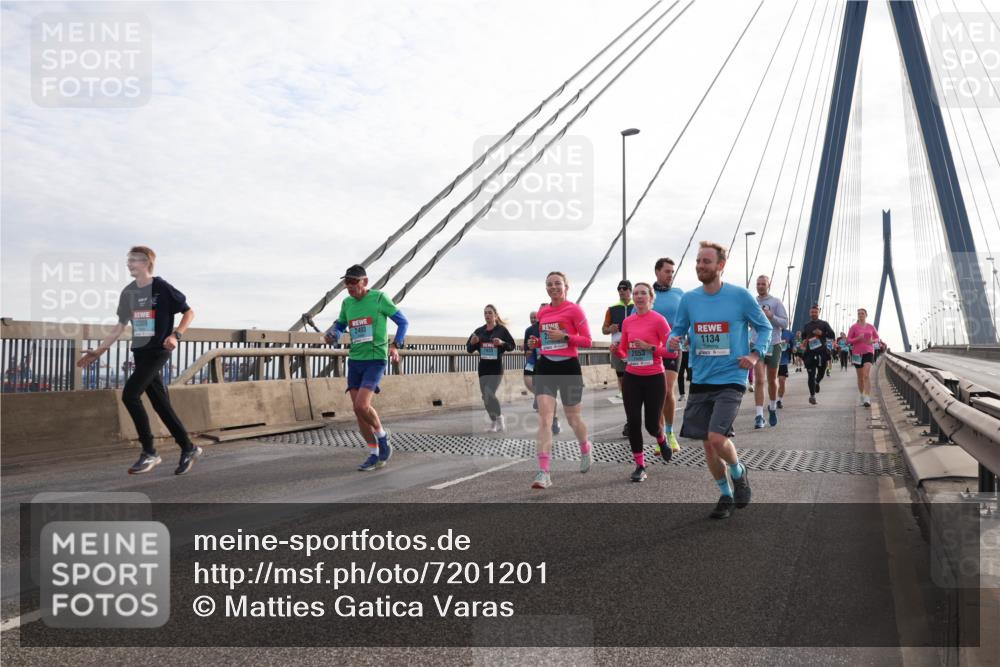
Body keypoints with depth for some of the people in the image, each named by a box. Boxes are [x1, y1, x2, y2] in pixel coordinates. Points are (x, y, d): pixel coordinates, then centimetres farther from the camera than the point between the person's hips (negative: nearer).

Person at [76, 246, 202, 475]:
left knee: (129, 394, -18)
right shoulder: (128, 292, 10)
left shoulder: (162, 288, -8)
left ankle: (149, 452, -8)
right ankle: (188, 448, 18)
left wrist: (176, 335, -19)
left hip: (158, 351, -7)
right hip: (140, 353, 7)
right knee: (160, 403, 7)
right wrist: (98, 351, 14)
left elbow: (189, 312, -4)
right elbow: (119, 327, 17)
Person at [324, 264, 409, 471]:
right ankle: (375, 455, 16)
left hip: (375, 360, -6)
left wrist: (395, 345, -13)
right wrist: (332, 336, -1)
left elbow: (403, 322, 1)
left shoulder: (379, 298, -6)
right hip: (354, 360, 6)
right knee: (358, 410, 3)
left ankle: (382, 437, 8)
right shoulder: (347, 303, 9)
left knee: (361, 405, -19)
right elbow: (339, 327, 23)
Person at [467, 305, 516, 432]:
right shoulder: (479, 331, 8)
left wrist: (502, 343, -17)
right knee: (485, 397, 8)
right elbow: (469, 349, 11)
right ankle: (493, 422, 23)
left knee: (489, 394, -19)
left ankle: (499, 419, -2)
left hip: (497, 368, -5)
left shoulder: (501, 330, -1)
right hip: (483, 368, 5)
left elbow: (512, 346, 2)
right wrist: (473, 342, -11)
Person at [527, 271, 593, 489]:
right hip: (545, 367, 4)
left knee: (573, 418, 11)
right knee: (544, 418, -11)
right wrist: (536, 343, 3)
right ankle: (543, 472, -15)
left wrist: (564, 337, -19)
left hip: (569, 367, -3)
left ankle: (585, 449, 44)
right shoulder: (542, 312, 11)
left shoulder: (574, 309, -5)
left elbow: (587, 341, -6)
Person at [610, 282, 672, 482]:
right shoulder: (627, 321, 5)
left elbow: (673, 351, -9)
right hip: (631, 378, 4)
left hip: (654, 378, -3)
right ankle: (640, 466, 13)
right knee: (633, 422, -2)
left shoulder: (658, 320, -9)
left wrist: (650, 347, -19)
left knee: (652, 424, 4)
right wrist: (616, 350, -7)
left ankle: (661, 440, 42)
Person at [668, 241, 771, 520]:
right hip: (700, 381, 4)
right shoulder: (688, 299, 2)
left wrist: (756, 355, -11)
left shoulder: (740, 295, -6)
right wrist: (673, 340, -10)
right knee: (707, 444, 8)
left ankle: (739, 473, 15)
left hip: (730, 379, -4)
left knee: (717, 438, -18)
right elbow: (678, 329, 13)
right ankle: (726, 495, 30)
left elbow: (764, 327, 4)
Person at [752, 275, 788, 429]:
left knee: (772, 380, 13)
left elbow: (785, 323, -5)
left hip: (774, 345, 0)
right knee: (759, 381, -10)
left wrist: (770, 316, -19)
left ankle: (772, 407, 37)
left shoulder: (776, 302, 0)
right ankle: (759, 416, -12)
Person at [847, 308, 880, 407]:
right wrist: (858, 338, -17)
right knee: (860, 377, 10)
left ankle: (867, 399, -21)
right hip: (857, 354, 1)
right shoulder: (854, 327, 0)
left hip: (868, 352, -1)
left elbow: (877, 338, 14)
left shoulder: (871, 327, 4)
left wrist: (872, 341, -8)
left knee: (866, 375, -16)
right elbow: (849, 340, 1)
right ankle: (861, 396, 29)